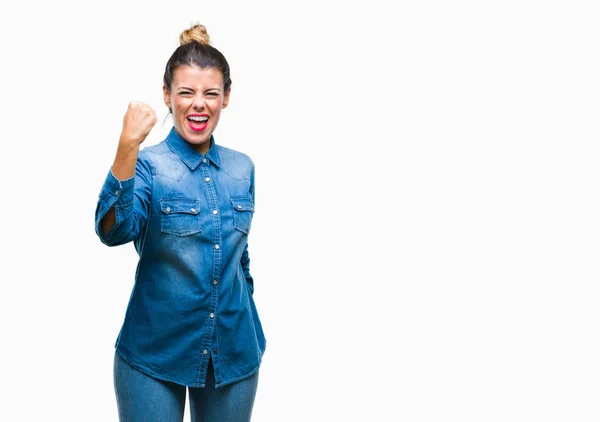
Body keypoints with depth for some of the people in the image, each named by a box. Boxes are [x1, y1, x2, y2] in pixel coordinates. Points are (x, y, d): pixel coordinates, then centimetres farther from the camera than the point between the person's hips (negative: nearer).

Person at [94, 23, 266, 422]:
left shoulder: (242, 168, 4)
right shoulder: (148, 163, -9)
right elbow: (114, 231, -27)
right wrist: (128, 146, -37)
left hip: (234, 353, 4)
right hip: (154, 354, -4)